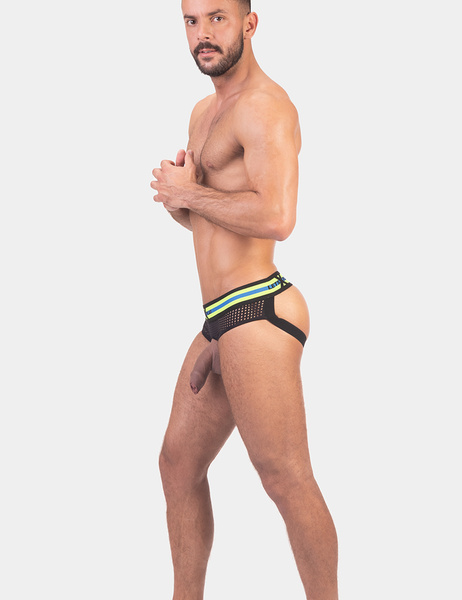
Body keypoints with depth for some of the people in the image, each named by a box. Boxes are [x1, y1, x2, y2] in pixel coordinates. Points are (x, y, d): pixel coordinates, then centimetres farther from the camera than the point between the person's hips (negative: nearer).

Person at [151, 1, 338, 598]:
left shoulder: (264, 105, -11)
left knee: (286, 481, -5)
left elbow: (277, 218, -25)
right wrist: (175, 194, 4)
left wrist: (189, 192, -12)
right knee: (178, 464, 17)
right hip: (221, 324, 10)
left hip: (255, 314, -10)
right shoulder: (205, 112, 21)